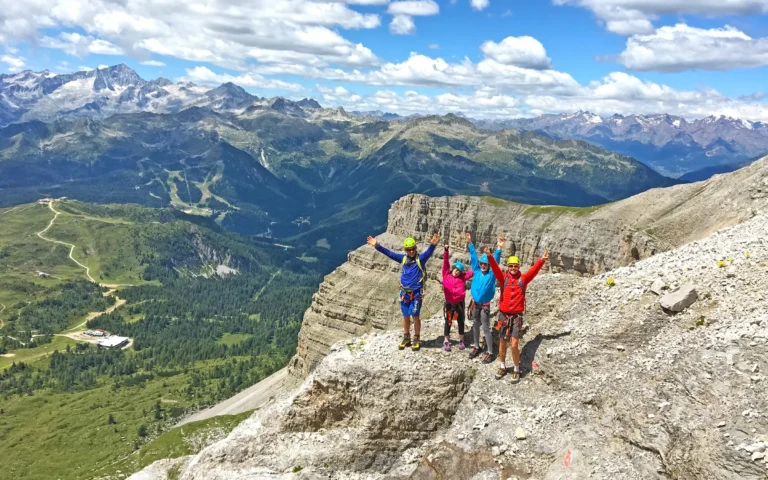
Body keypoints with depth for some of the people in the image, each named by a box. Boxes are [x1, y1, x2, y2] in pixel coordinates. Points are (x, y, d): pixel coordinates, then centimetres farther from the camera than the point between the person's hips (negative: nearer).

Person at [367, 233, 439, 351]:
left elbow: (429, 252, -27)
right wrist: (377, 246, -1)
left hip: (417, 292, -4)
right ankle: (406, 338, 27)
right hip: (404, 292, 4)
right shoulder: (403, 258, 4)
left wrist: (432, 245, -48)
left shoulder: (421, 258, -8)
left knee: (415, 316, -2)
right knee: (405, 316, 13)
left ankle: (416, 339, 14)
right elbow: (388, 253, 6)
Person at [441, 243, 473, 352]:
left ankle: (461, 340, 26)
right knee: (448, 322, 8)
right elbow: (445, 262, -10)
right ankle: (446, 341, 18)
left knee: (460, 322, 12)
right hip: (449, 303, -1)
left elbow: (473, 272, 4)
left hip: (460, 303, 1)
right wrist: (446, 251, -19)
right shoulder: (446, 274, -3)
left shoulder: (462, 277, 1)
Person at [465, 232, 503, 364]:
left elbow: (496, 262, -20)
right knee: (475, 326, 17)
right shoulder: (476, 271, 1)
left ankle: (490, 352, 10)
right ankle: (477, 347, 34)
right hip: (475, 304, 4)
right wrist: (470, 243, -4)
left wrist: (498, 249, -33)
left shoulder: (491, 274, -9)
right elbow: (474, 257, 0)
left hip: (485, 306, -4)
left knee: (486, 329, 1)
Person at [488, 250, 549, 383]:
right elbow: (495, 269, -17)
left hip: (517, 316, -1)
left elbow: (534, 270, -12)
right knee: (502, 343, 13)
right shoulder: (503, 278, -1)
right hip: (503, 315, 2)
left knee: (514, 345, -6)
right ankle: (502, 367, 31)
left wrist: (542, 260, -27)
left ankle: (516, 370, 13)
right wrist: (490, 257, -34)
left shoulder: (523, 278, 0)